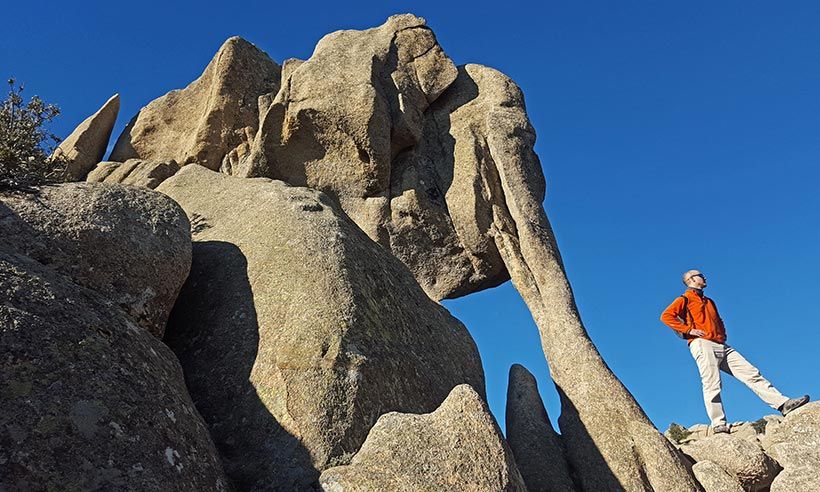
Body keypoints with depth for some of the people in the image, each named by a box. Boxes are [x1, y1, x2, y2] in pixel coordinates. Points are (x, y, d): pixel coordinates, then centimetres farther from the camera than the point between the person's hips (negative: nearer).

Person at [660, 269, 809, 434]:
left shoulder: (709, 302, 31)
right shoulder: (684, 299, 6)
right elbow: (666, 316, -10)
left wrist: (723, 334, 21)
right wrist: (688, 329, -13)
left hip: (722, 346, 8)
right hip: (702, 344, -8)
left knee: (751, 373, -1)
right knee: (712, 385, -15)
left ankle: (783, 403, -2)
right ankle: (718, 425, -17)